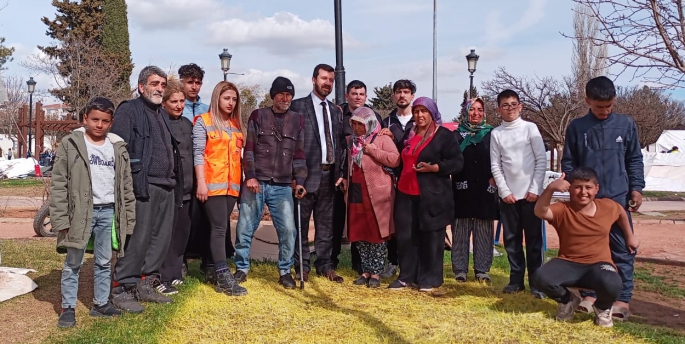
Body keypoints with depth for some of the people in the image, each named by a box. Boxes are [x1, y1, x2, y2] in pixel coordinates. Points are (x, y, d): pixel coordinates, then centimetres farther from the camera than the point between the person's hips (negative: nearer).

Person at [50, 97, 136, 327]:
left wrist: (129, 217, 7)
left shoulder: (117, 147, 8)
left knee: (104, 262, 13)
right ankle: (68, 308, 17)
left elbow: (126, 185, 11)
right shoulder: (70, 144, -3)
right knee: (73, 263, 6)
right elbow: (58, 184, -5)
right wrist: (61, 219, -10)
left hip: (108, 211, 3)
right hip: (80, 212, -3)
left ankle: (101, 303, 25)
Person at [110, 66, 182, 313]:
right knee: (137, 239, -8)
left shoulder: (163, 114, 23)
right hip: (142, 186, -8)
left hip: (166, 187, 8)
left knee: (162, 239, 10)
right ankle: (122, 289, 2)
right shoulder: (129, 110, -3)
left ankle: (146, 285, 21)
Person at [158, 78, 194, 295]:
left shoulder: (187, 124, 16)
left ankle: (175, 273, 25)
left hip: (186, 189, 7)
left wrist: (194, 182, 20)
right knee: (166, 234, -3)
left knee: (182, 233, 12)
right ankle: (163, 279, 6)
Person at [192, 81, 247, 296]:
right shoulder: (203, 121, 0)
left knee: (222, 228, 8)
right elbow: (198, 153, -7)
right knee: (219, 228, -9)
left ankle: (215, 270, 14)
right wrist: (201, 182, -15)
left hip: (232, 184, 6)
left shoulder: (236, 125, 18)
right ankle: (224, 277, -9)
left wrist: (243, 180, 12)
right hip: (213, 183, -6)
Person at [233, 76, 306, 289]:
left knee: (288, 229, -4)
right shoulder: (258, 116, 4)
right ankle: (241, 269, 21)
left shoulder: (297, 120, 11)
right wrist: (250, 176, -11)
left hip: (282, 187, 1)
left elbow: (299, 155, 12)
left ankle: (285, 271, 13)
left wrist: (300, 180, 0)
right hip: (256, 183, -1)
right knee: (245, 228, 4)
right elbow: (248, 150, 0)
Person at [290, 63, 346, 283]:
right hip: (307, 174, -5)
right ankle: (302, 266, 15)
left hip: (330, 175, 5)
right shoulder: (298, 106, -3)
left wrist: (340, 172, 6)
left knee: (326, 225, 11)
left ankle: (325, 265, 20)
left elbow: (340, 143, 15)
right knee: (301, 224, 4)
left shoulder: (336, 111, 15)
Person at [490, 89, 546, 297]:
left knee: (534, 239, 1)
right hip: (508, 195, 2)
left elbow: (541, 160, -2)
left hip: (531, 193, -2)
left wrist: (534, 189, -8)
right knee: (511, 239, 6)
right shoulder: (496, 133, 6)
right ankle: (516, 279, 16)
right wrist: (505, 191, -5)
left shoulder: (530, 128, 2)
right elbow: (495, 166, 4)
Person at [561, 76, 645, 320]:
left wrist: (636, 188, -2)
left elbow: (634, 159, 7)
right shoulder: (576, 127, 2)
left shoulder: (626, 124, 3)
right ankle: (588, 295, 16)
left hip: (618, 198, 0)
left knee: (622, 250, 3)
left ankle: (623, 299, 11)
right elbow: (568, 162, 7)